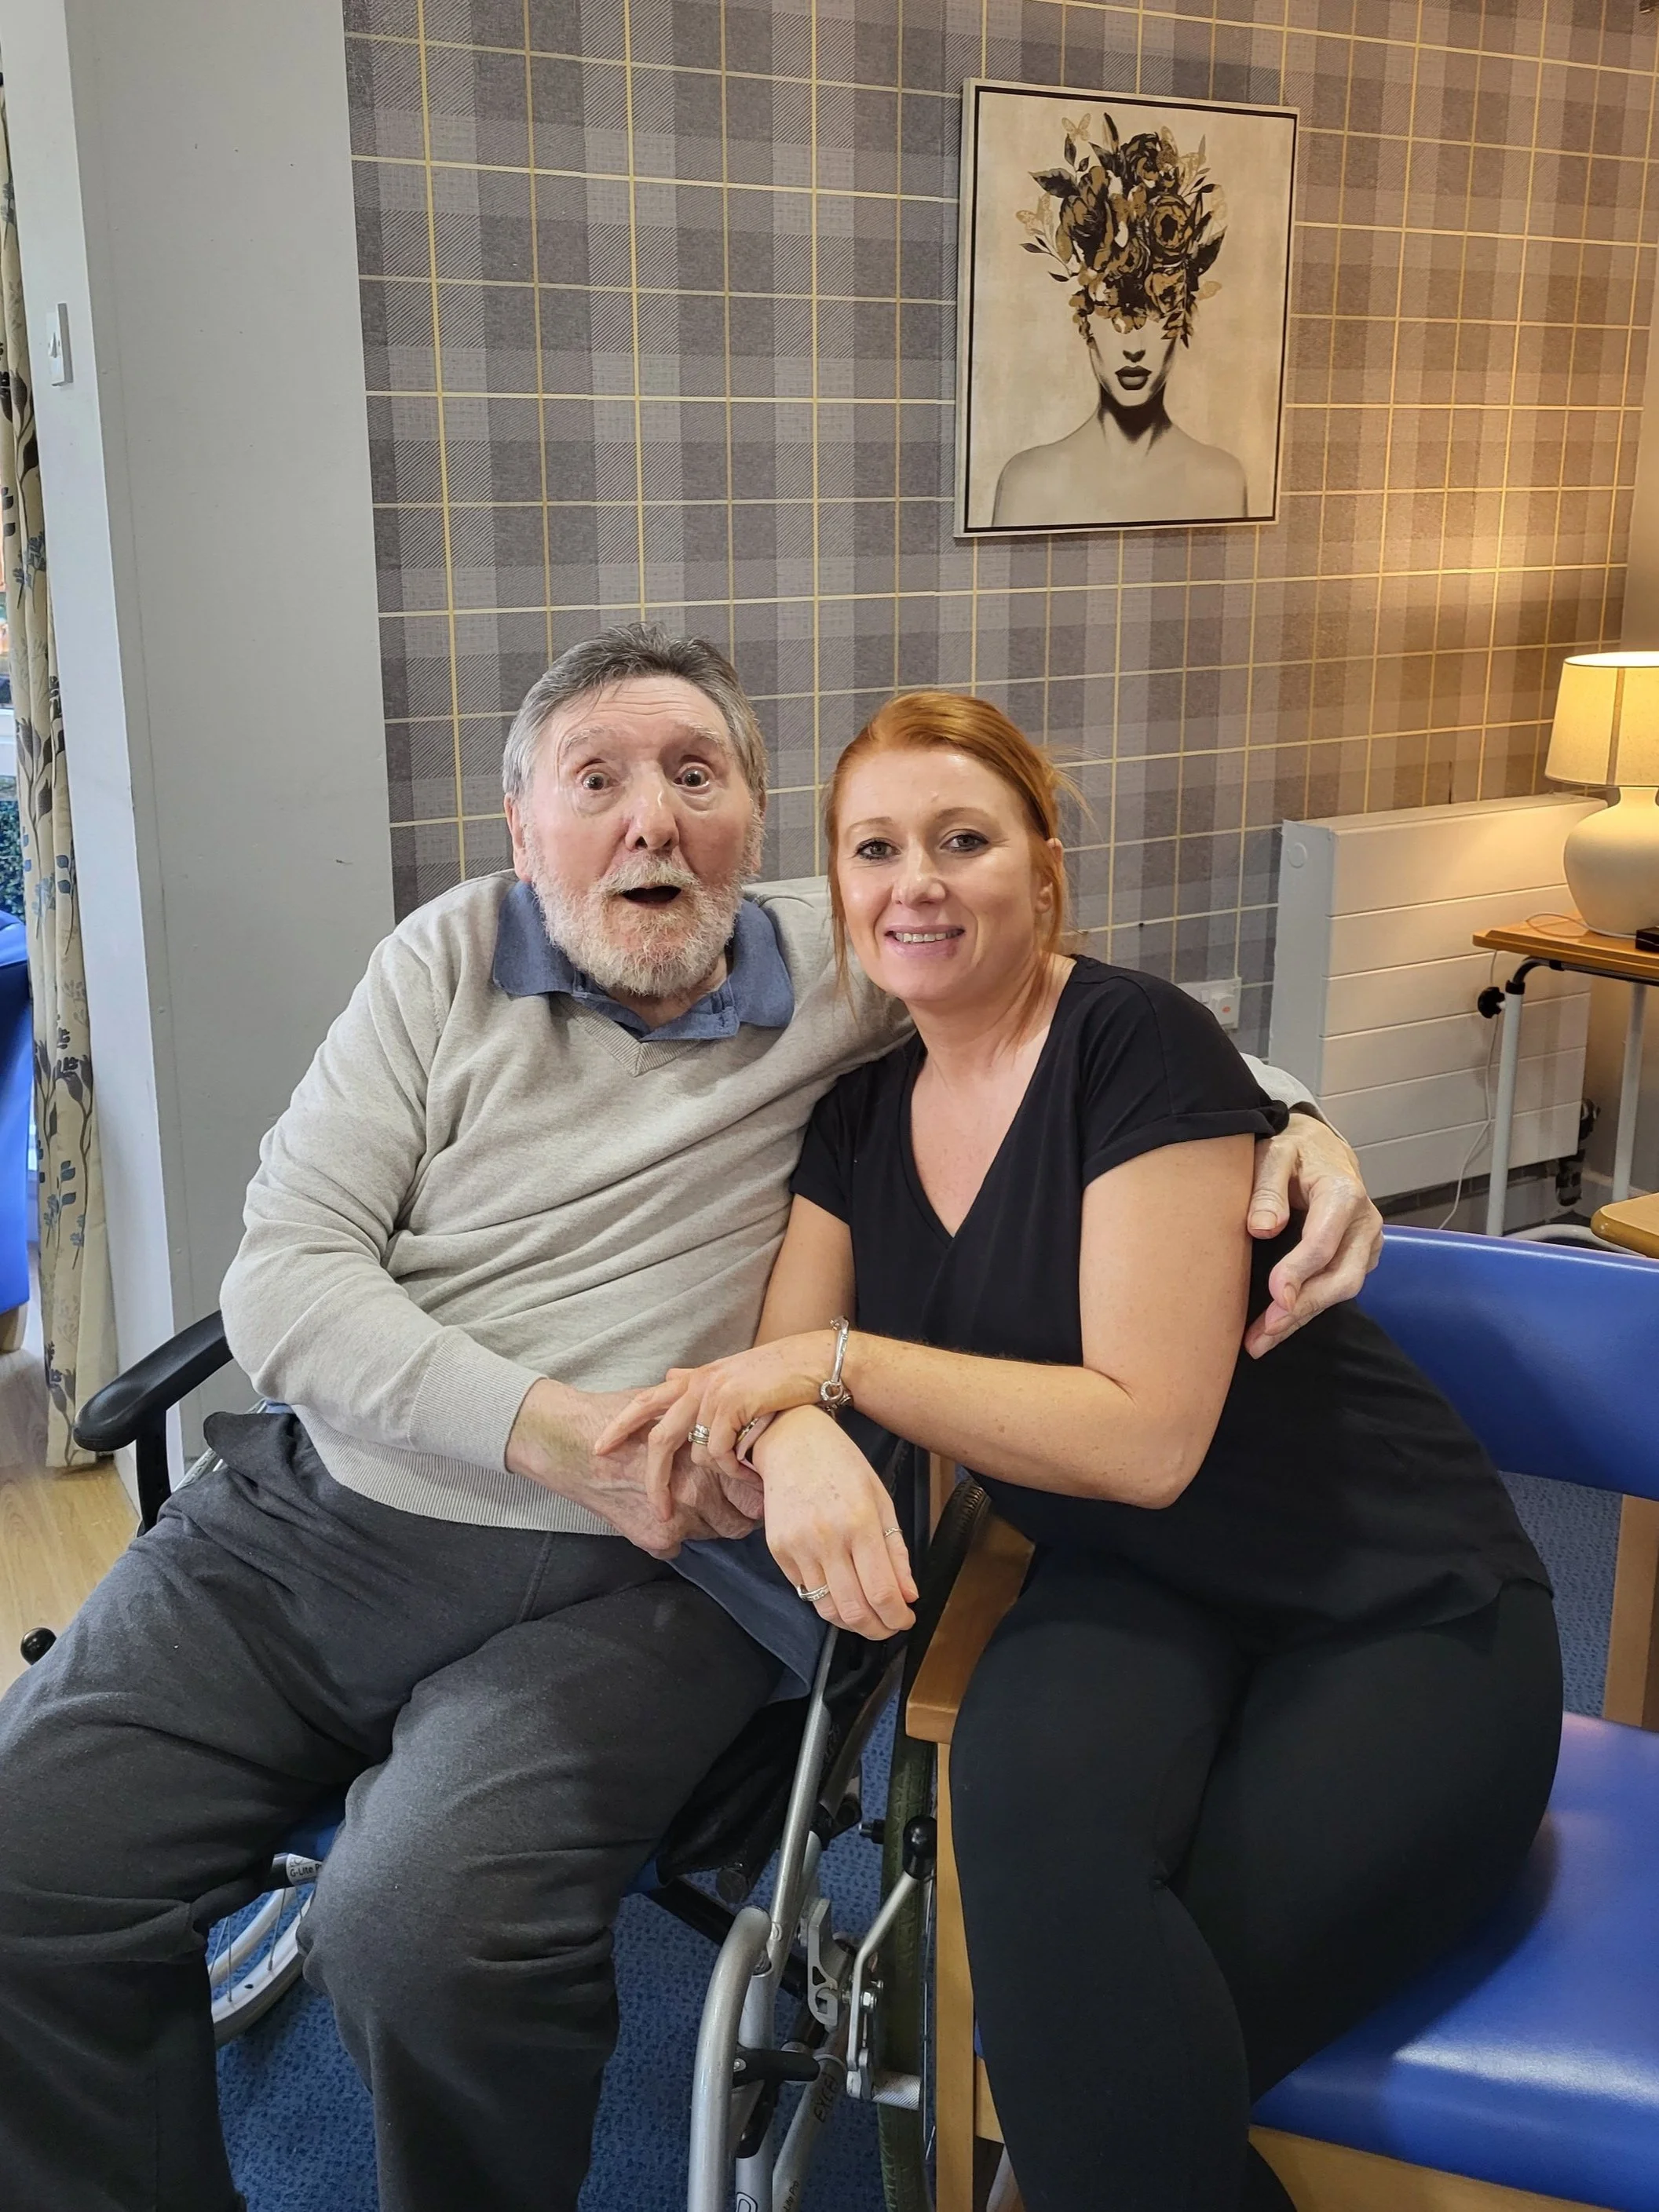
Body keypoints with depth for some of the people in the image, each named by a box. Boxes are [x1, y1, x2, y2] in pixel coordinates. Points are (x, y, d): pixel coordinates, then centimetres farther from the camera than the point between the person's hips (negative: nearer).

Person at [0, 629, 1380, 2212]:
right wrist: (547, 1425, -15)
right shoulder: (449, 958, 5)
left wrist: (1293, 1117, -8)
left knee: (428, 1943, -29)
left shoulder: (846, 973, 3)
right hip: (304, 1518, 3)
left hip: (620, 1581, -3)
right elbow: (282, 1274, 0)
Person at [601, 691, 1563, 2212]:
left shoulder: (1140, 1046, -15)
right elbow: (777, 1372, 1)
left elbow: (1149, 1434, -19)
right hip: (1132, 1596, 5)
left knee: (1129, 2048, -27)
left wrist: (841, 1359, -18)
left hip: (1399, 1618, -4)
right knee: (1031, 1807, -30)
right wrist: (796, 1441, -23)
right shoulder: (864, 1119, 7)